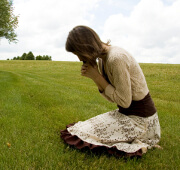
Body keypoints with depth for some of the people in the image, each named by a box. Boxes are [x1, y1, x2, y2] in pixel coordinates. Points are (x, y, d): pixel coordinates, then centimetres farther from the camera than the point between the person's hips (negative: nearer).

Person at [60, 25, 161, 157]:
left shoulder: (116, 58, -25)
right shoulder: (102, 60, 3)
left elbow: (124, 101, -20)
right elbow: (111, 98, 5)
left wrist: (96, 77, -18)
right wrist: (94, 77, -9)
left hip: (140, 119, -9)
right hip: (125, 113, 9)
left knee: (82, 133, -9)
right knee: (86, 127, 14)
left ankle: (136, 143, 1)